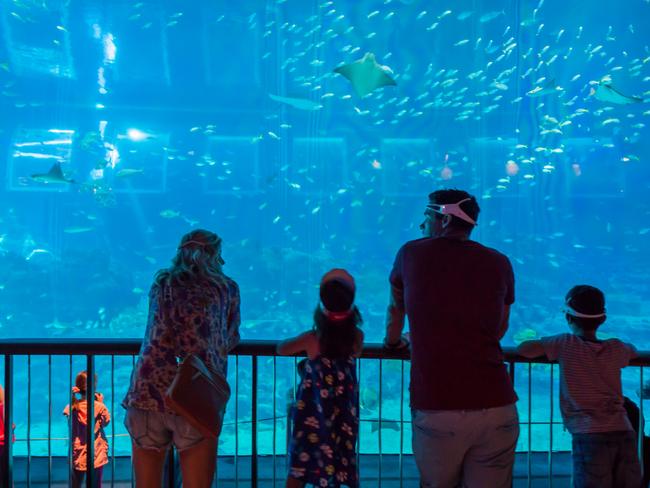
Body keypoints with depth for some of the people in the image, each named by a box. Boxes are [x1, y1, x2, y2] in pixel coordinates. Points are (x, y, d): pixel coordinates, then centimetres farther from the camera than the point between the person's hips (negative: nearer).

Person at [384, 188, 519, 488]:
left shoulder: (412, 253, 6)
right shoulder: (499, 264, 9)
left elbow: (396, 307, 24)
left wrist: (393, 342, 43)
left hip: (435, 410, -1)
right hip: (496, 408, 2)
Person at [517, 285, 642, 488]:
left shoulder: (566, 343, 1)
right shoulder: (616, 349, 13)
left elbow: (523, 349, 0)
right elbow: (633, 351, 36)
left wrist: (550, 348, 18)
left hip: (590, 436, -4)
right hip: (624, 433, 4)